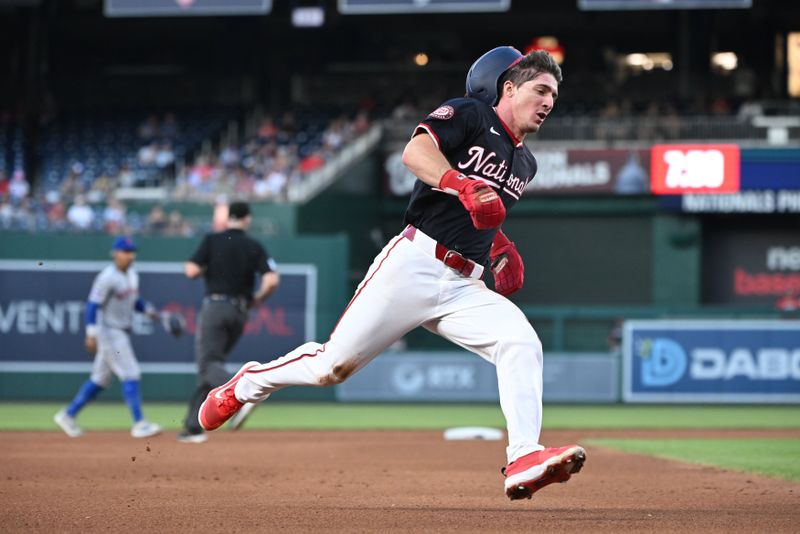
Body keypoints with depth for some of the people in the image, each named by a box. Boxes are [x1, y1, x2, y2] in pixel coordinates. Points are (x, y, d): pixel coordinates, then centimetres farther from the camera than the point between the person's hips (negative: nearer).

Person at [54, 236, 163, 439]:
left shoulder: (132, 275, 11)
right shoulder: (107, 278, -16)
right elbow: (93, 304, -18)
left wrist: (148, 309, 3)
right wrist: (91, 334, -23)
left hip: (122, 333, 9)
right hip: (108, 332, -9)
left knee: (100, 379, 14)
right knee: (131, 374, -12)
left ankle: (68, 415, 22)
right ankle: (139, 424, -11)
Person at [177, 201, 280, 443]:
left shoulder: (212, 240, -2)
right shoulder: (255, 247, 4)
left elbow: (192, 271, -9)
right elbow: (272, 280, -7)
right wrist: (257, 300, 9)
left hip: (215, 306, -4)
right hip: (240, 311, 4)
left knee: (209, 363, -8)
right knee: (210, 363, 13)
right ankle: (193, 426, 13)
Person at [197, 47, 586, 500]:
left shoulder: (525, 164, 19)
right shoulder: (468, 115, -3)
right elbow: (415, 152, -21)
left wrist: (501, 246, 17)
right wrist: (464, 186, -37)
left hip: (464, 288, 6)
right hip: (413, 265, -6)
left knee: (522, 344, -22)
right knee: (333, 367, -2)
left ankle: (524, 461, -31)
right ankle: (249, 384, 27)